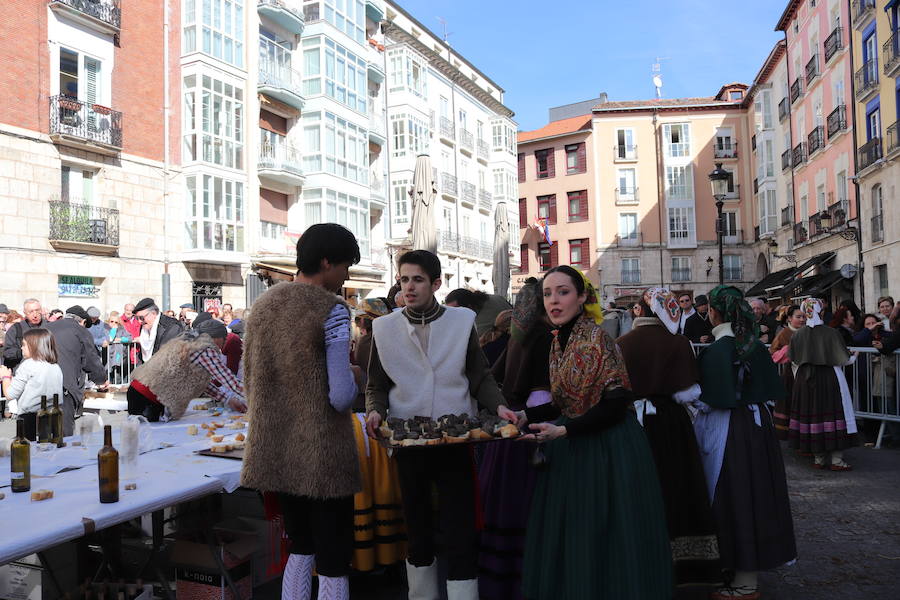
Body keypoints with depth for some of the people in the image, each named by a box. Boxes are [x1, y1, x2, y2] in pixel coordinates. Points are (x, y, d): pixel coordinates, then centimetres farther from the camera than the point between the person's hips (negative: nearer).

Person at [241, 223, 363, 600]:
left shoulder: (263, 304, 8)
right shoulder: (332, 309, -13)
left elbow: (250, 382, 14)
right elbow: (341, 397, -19)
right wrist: (353, 375, 1)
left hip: (275, 451, 7)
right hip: (322, 455, -7)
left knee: (300, 550, 22)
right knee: (333, 562, 5)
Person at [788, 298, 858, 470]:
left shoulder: (797, 335, -2)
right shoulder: (831, 333, -10)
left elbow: (794, 362, 5)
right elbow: (844, 359, -3)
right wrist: (854, 357, 20)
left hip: (805, 381, 3)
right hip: (830, 381, -3)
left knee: (811, 415, 8)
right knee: (833, 415, 4)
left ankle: (819, 459, 15)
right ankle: (837, 459, 4)